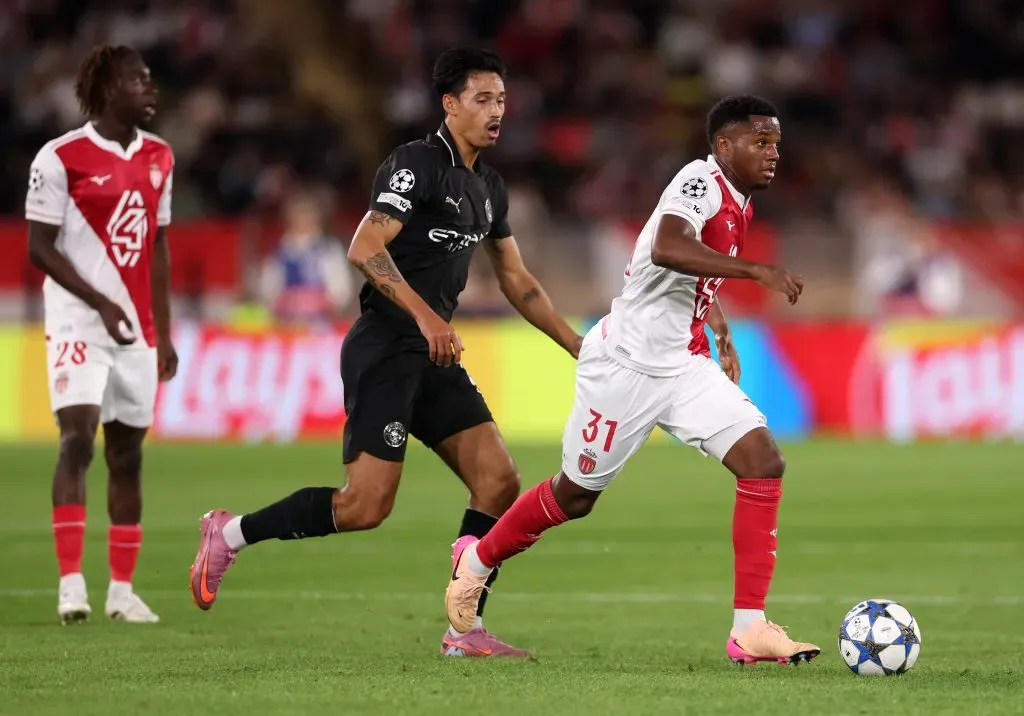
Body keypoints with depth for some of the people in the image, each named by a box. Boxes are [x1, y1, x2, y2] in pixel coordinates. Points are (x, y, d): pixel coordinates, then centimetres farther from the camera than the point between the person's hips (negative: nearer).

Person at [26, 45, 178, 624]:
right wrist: (102, 304, -16)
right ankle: (71, 583, -17)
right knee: (78, 438, -17)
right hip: (79, 324, -6)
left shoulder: (158, 158, 11)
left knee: (128, 453, 7)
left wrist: (164, 332, 13)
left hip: (137, 330, 6)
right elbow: (41, 249, -8)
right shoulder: (62, 158, -8)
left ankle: (122, 589, 12)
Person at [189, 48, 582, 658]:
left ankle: (465, 630, 2)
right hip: (385, 350, -8)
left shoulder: (489, 188, 16)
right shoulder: (417, 164, -11)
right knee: (366, 506, -14)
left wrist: (578, 347, 20)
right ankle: (231, 534, 4)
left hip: (435, 357, 8)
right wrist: (426, 316, -30)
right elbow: (366, 249, -23)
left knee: (501, 483, -3)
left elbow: (517, 280, 25)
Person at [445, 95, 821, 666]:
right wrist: (757, 270, -41)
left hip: (684, 367, 8)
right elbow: (666, 249, -40)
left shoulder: (738, 204, 9)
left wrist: (722, 332, 22)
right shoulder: (701, 181, -18)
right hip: (627, 363, -8)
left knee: (764, 462, -13)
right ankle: (478, 560, 38)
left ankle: (750, 628, -13)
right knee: (577, 495, 9)